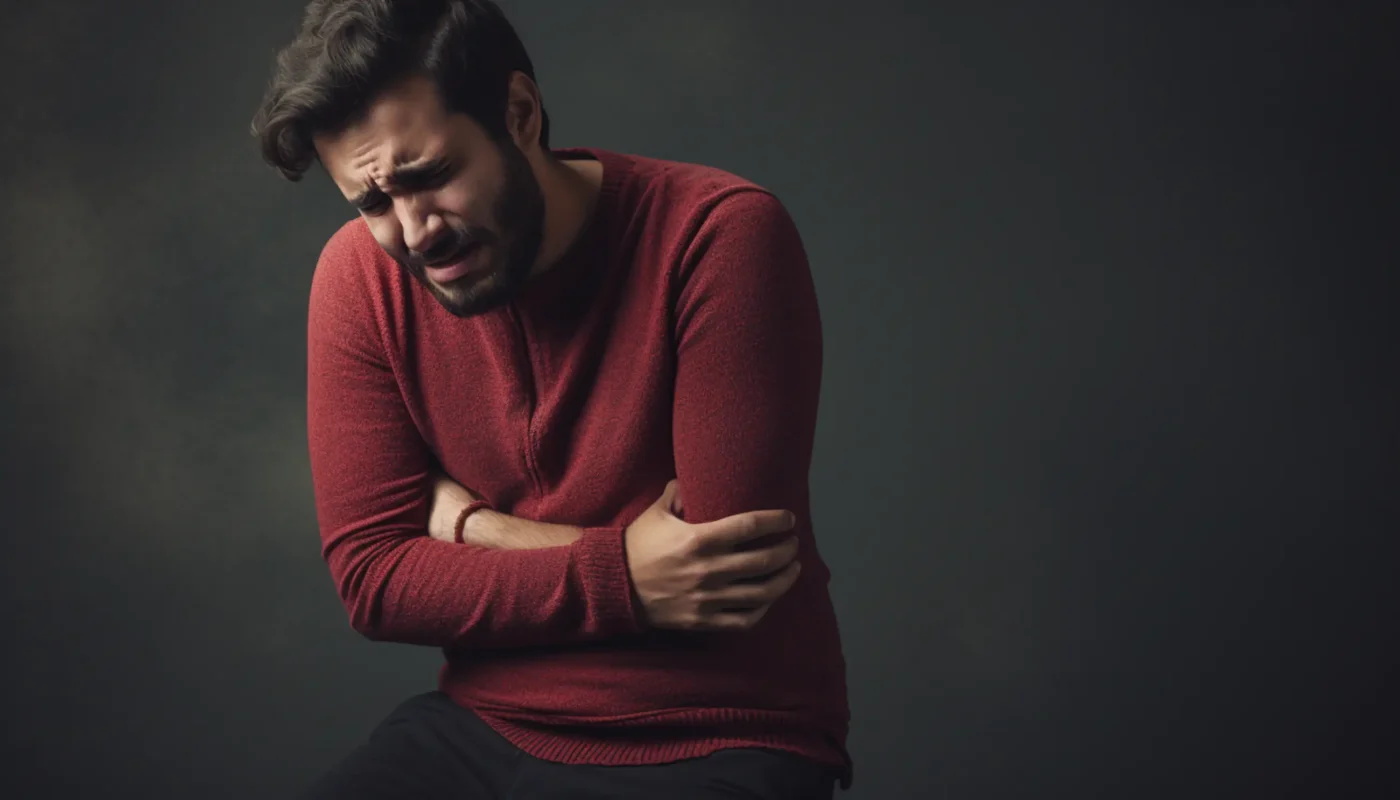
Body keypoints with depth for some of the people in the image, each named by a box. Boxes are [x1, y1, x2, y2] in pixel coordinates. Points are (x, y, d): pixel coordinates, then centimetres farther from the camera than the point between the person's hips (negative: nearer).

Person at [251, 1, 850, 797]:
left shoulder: (722, 236, -17)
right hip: (483, 729, 4)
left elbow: (719, 570, -20)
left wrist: (471, 527, -8)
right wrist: (620, 578, -18)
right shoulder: (361, 277, -4)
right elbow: (373, 577, -5)